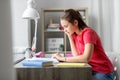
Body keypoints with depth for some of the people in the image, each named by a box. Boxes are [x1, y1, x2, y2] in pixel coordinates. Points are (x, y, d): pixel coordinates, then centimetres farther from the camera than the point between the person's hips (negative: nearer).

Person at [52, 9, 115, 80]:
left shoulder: (88, 32, -20)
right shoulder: (75, 35, 4)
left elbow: (86, 58, -31)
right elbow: (76, 56, -3)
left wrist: (62, 58, -27)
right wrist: (70, 37, -6)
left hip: (103, 72, -7)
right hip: (91, 71, 7)